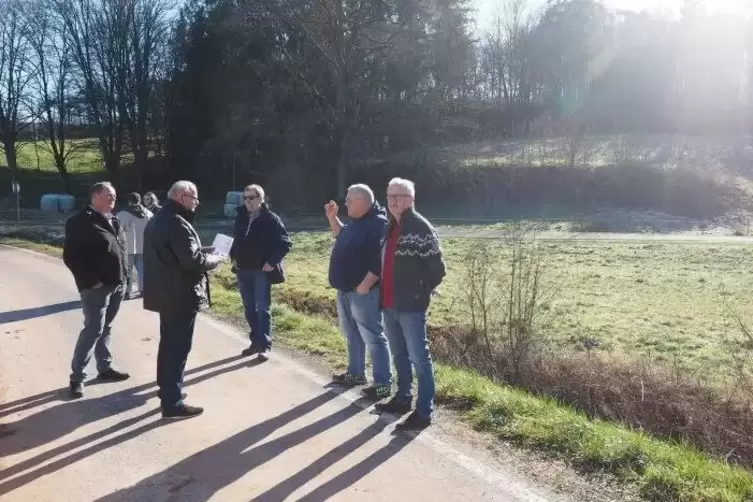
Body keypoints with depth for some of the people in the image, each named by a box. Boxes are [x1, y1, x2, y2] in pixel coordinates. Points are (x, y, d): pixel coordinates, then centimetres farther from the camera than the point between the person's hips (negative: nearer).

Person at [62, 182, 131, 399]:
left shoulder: (113, 221, 14)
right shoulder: (80, 222, -11)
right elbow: (71, 256, -15)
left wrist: (123, 276, 13)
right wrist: (90, 281, -18)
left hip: (117, 284, 8)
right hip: (97, 287, -7)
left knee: (105, 328, 16)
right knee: (93, 329, -7)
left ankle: (105, 368, 25)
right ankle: (77, 376, 3)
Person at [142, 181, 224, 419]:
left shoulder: (158, 219, 13)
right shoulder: (177, 223, -21)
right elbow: (193, 260, -27)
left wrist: (203, 250, 10)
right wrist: (214, 259, -9)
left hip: (166, 292, 11)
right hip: (181, 295, -11)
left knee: (168, 342, 22)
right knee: (179, 347, -4)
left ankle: (166, 387, 36)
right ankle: (173, 403, 2)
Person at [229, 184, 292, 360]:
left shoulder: (271, 219, -10)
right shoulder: (241, 217, 7)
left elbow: (285, 243, -11)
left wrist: (272, 261, -15)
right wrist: (233, 257, 10)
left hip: (262, 271, -6)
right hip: (243, 270, 6)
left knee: (262, 308, -4)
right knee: (249, 309, 12)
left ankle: (265, 345, 3)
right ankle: (255, 341, 23)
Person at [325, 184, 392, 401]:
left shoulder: (378, 223, -18)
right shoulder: (357, 222, 13)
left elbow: (381, 260, -24)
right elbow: (342, 237, 30)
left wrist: (366, 285, -25)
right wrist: (332, 218, 17)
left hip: (363, 291, -10)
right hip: (346, 290, 10)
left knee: (373, 338, -4)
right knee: (353, 336, 20)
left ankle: (383, 384, 4)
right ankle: (356, 373, 34)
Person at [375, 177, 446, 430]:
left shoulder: (421, 228, -12)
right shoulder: (391, 228, 14)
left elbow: (437, 268, -13)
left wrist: (421, 293, -7)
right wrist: (384, 295, 13)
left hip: (411, 306, -8)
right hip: (390, 304, 8)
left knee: (419, 358, -2)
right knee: (399, 355, 19)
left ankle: (424, 411, 5)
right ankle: (403, 398, 32)